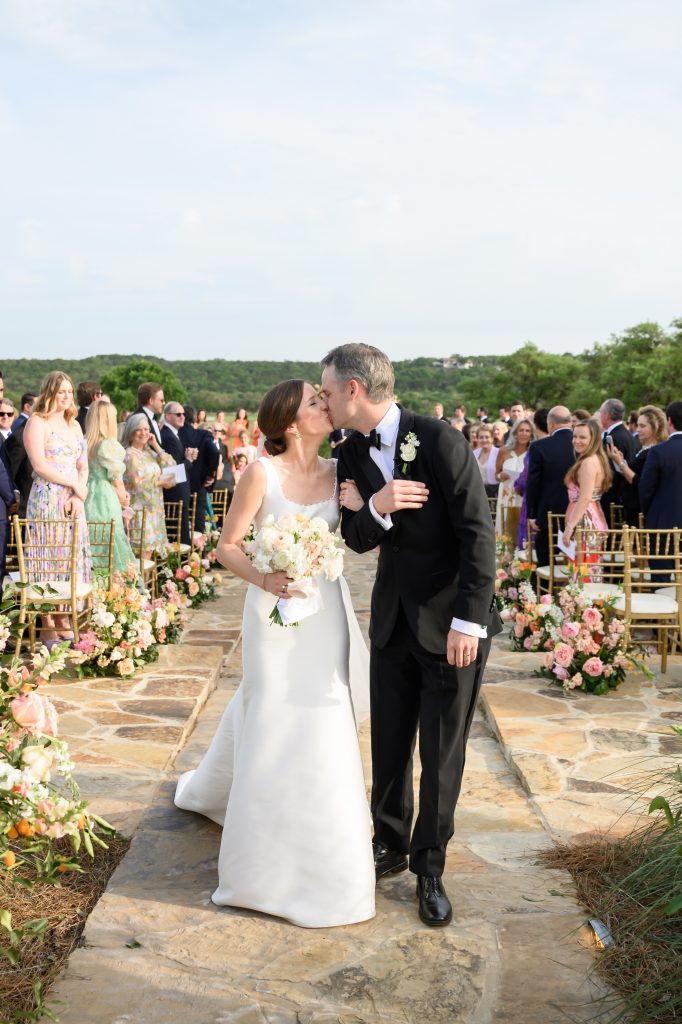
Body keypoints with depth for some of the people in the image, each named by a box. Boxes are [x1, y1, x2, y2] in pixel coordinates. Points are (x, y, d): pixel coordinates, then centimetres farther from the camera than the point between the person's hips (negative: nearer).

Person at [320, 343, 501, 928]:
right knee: (389, 742, 15)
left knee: (442, 754, 6)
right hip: (394, 617, 5)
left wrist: (468, 621, -20)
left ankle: (429, 869, 23)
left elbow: (478, 533, -18)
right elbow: (357, 540, 1)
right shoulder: (353, 454, 1)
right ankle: (390, 846, 35)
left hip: (453, 621, -5)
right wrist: (375, 507, -22)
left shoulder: (440, 440, -18)